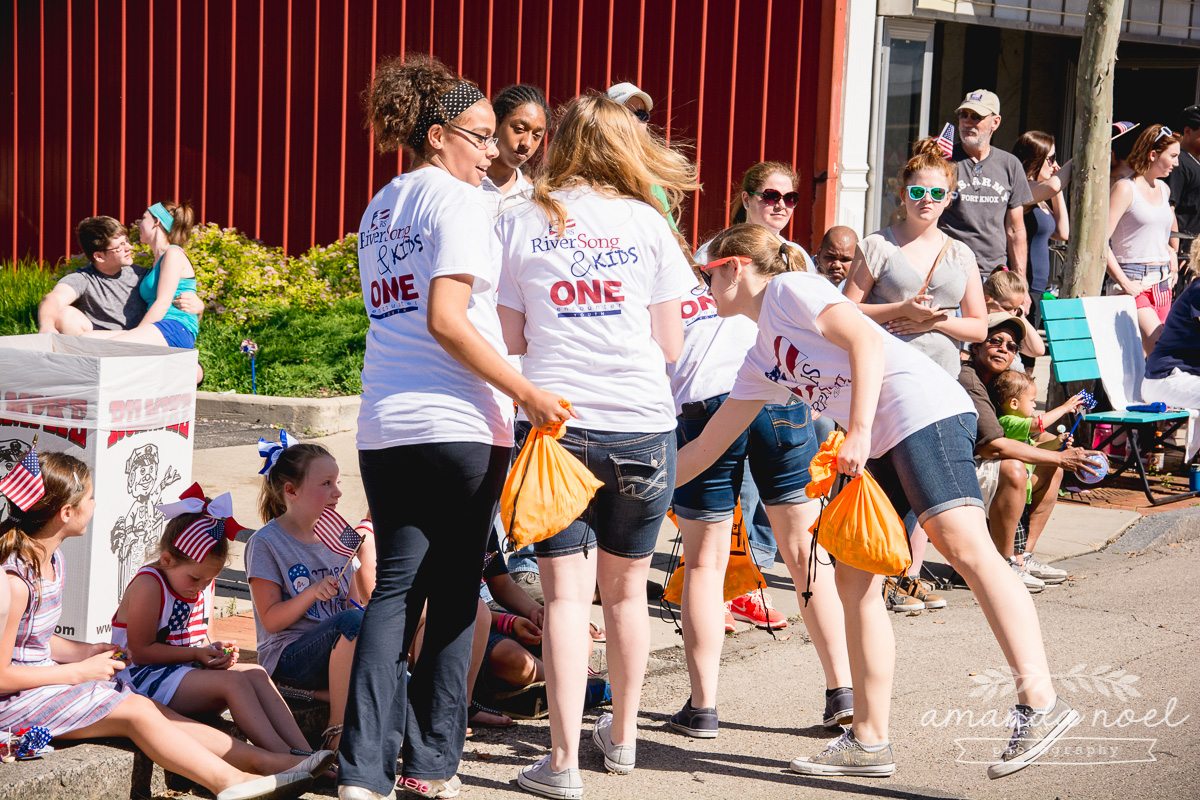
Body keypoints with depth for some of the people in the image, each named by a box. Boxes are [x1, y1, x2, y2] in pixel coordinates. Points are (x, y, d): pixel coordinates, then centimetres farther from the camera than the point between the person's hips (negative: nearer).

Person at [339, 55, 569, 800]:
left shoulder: (380, 210, 19)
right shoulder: (461, 201, -5)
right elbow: (446, 319, -16)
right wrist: (526, 391, -17)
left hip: (383, 426, 6)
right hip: (460, 426, -6)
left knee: (395, 590, 4)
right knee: (455, 592, 5)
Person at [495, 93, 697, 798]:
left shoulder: (520, 222, 3)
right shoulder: (648, 222, 3)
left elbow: (512, 338, 5)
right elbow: (671, 345, 4)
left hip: (554, 425, -1)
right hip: (641, 425, 1)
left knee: (565, 593, 0)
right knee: (626, 588, 16)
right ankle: (623, 735, 30)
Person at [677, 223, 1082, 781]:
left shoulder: (789, 289, 1)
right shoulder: (761, 360, 25)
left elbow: (866, 339, -12)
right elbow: (706, 447, 31)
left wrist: (858, 431, -19)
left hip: (924, 411, -9)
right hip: (881, 447, 9)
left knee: (962, 544, -21)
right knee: (853, 577, 3)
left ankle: (1039, 702, -28)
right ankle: (869, 741, 4)